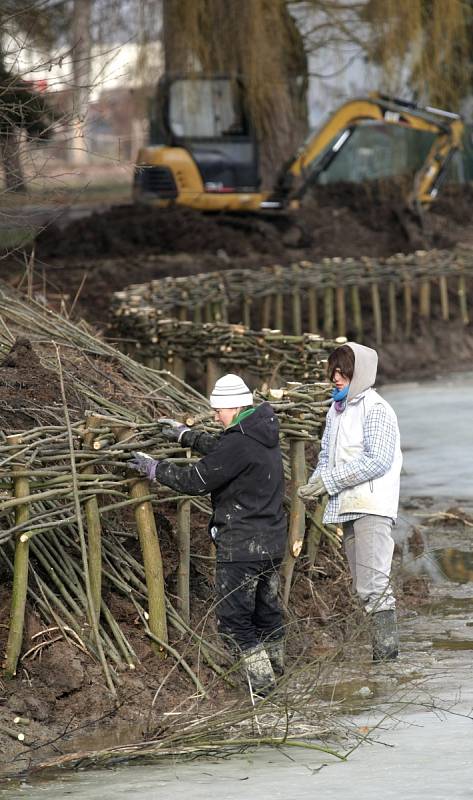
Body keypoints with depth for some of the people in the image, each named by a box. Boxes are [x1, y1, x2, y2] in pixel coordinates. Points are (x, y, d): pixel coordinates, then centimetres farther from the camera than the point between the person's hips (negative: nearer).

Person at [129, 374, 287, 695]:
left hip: (242, 547, -9)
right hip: (274, 543, 9)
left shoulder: (239, 444, -23)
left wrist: (154, 469, -4)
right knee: (267, 606, 23)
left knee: (233, 616, 0)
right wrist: (186, 435, 29)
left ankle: (261, 681, 0)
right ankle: (275, 666, 37)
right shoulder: (265, 433, 7)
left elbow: (195, 480, -16)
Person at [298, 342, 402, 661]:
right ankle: (384, 644, 16)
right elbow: (327, 455, 25)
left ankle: (387, 646, -15)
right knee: (363, 585, 11)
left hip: (372, 506, -9)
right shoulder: (336, 410, 18)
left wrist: (329, 480, -18)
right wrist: (315, 483, 3)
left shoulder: (376, 410, -9)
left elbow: (378, 460, -18)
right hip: (348, 507, 9)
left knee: (373, 582, -15)